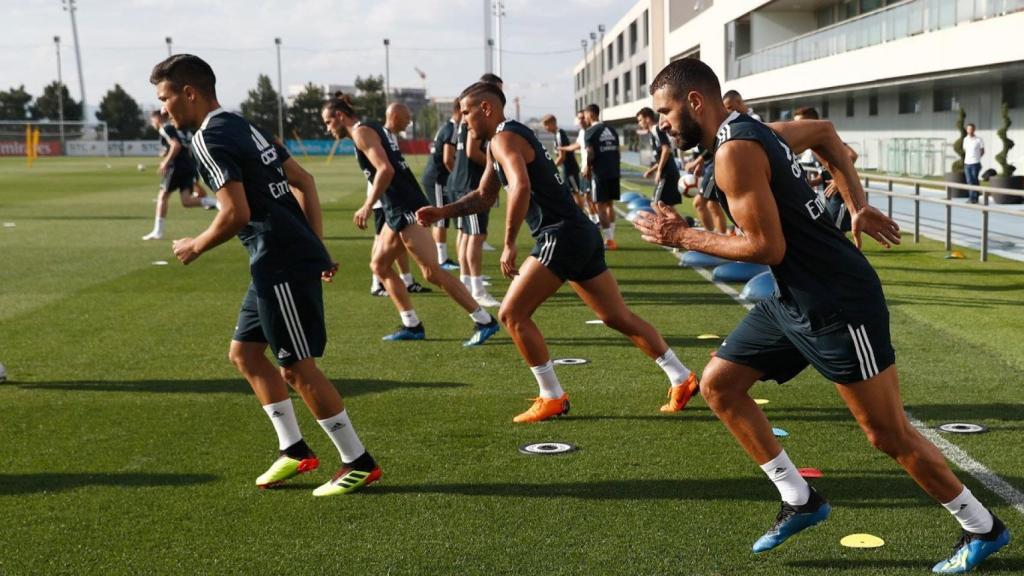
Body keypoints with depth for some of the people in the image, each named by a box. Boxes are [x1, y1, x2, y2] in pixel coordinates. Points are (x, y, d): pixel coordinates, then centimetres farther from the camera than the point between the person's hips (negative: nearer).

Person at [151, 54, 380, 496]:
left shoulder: (209, 138, -12)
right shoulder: (243, 126, 17)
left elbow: (236, 214, -20)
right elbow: (303, 181, 18)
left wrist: (195, 247, -3)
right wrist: (315, 245, 17)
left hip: (281, 265, -10)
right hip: (280, 262, 10)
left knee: (297, 367, -3)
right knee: (244, 352, 17)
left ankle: (359, 463, 6)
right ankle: (294, 450, 21)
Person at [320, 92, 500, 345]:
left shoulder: (361, 131, -8)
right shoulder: (372, 129, 21)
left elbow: (385, 169, -21)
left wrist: (367, 206, -18)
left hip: (406, 209, -10)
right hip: (397, 211, 10)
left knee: (432, 272, -11)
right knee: (379, 265, 16)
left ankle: (484, 321, -9)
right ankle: (412, 326, 17)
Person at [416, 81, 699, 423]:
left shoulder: (504, 138, -10)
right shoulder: (505, 140, 21)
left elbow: (521, 186, -29)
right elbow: (484, 196, 28)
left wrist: (509, 245, -26)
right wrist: (441, 213, 16)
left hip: (562, 237, -10)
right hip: (582, 234, 10)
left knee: (512, 314, -5)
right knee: (618, 317, 15)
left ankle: (552, 399, 1)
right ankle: (681, 379, 20)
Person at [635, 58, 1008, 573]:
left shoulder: (735, 152, -20)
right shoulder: (753, 133, 9)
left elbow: (768, 248, -23)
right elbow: (824, 132, 25)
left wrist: (682, 237, -12)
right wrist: (858, 208, 20)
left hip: (838, 304, -10)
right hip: (793, 299, 10)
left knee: (890, 435, 0)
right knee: (718, 385, 9)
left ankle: (982, 529, 19)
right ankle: (800, 500, 16)